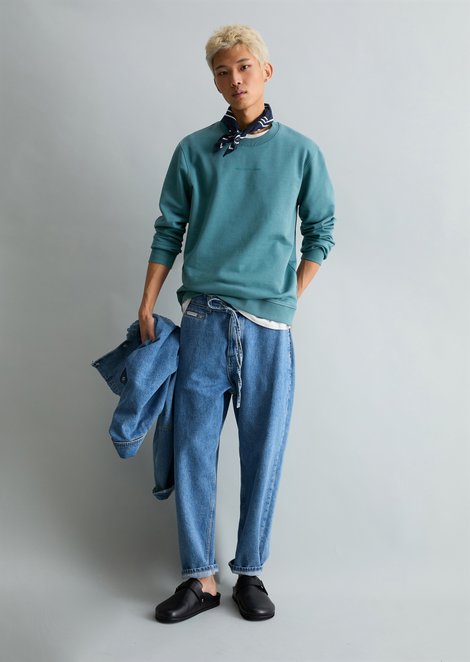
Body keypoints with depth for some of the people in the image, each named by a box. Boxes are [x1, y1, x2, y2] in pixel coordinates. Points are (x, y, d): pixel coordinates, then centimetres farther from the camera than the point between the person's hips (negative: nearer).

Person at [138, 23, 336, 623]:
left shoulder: (300, 151, 6)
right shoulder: (193, 151, 7)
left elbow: (321, 230, 13)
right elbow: (168, 231, 10)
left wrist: (291, 298, 7)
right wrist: (147, 306, 6)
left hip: (269, 326, 0)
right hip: (204, 321, 1)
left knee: (263, 455, 5)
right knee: (193, 450, 3)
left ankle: (250, 573, 22)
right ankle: (200, 578, 17)